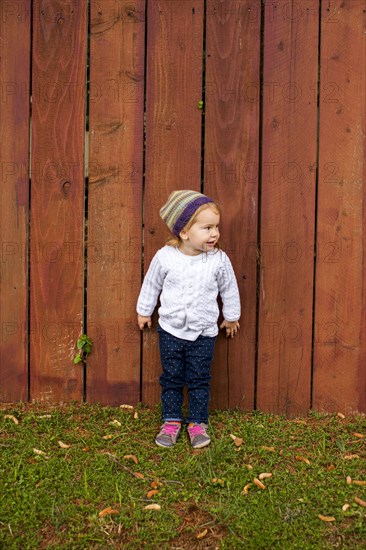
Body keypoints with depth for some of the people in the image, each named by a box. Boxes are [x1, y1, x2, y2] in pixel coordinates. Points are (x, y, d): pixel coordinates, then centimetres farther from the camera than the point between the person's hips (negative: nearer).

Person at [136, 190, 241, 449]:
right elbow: (151, 285, 4)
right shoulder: (165, 256, -13)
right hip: (170, 330, 0)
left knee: (199, 380, 10)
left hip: (203, 333, 0)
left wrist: (231, 318, 15)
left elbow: (229, 290, 4)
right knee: (172, 378, 12)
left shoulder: (219, 259, -13)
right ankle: (172, 421, 29)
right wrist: (144, 311, 15)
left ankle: (198, 423, 26)